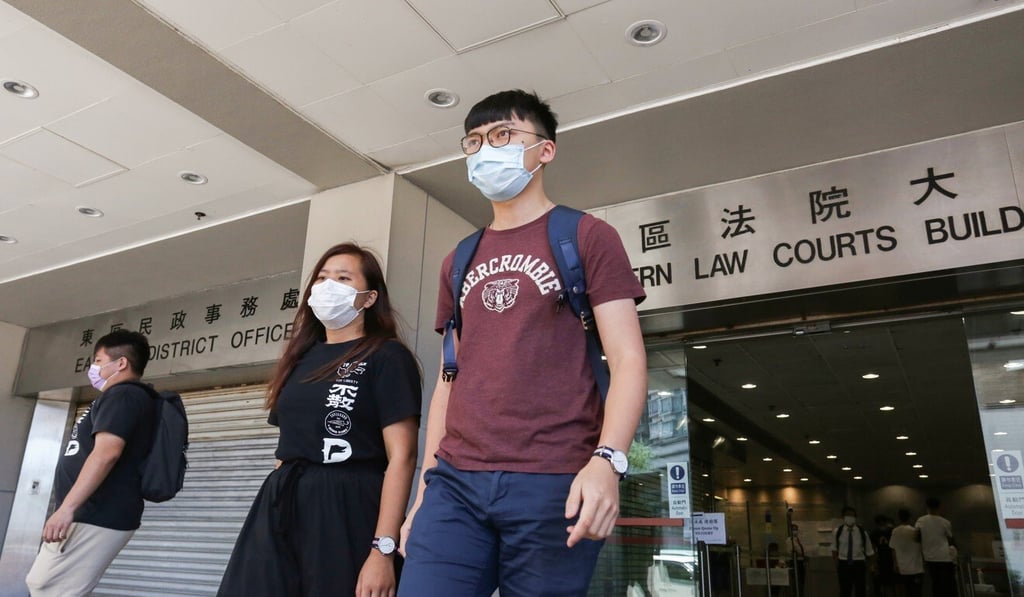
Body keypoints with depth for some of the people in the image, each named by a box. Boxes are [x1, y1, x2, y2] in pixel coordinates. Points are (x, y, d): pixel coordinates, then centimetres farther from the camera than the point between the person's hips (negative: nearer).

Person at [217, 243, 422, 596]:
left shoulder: (387, 357, -5)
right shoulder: (302, 358, 16)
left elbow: (401, 457, -12)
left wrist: (383, 548, -18)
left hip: (345, 511, -6)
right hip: (280, 510, 6)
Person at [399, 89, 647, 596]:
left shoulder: (588, 238, 2)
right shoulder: (458, 262, 18)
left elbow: (628, 361, -6)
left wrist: (607, 459, -21)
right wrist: (424, 487, 14)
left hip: (554, 484, -4)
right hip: (456, 483, 5)